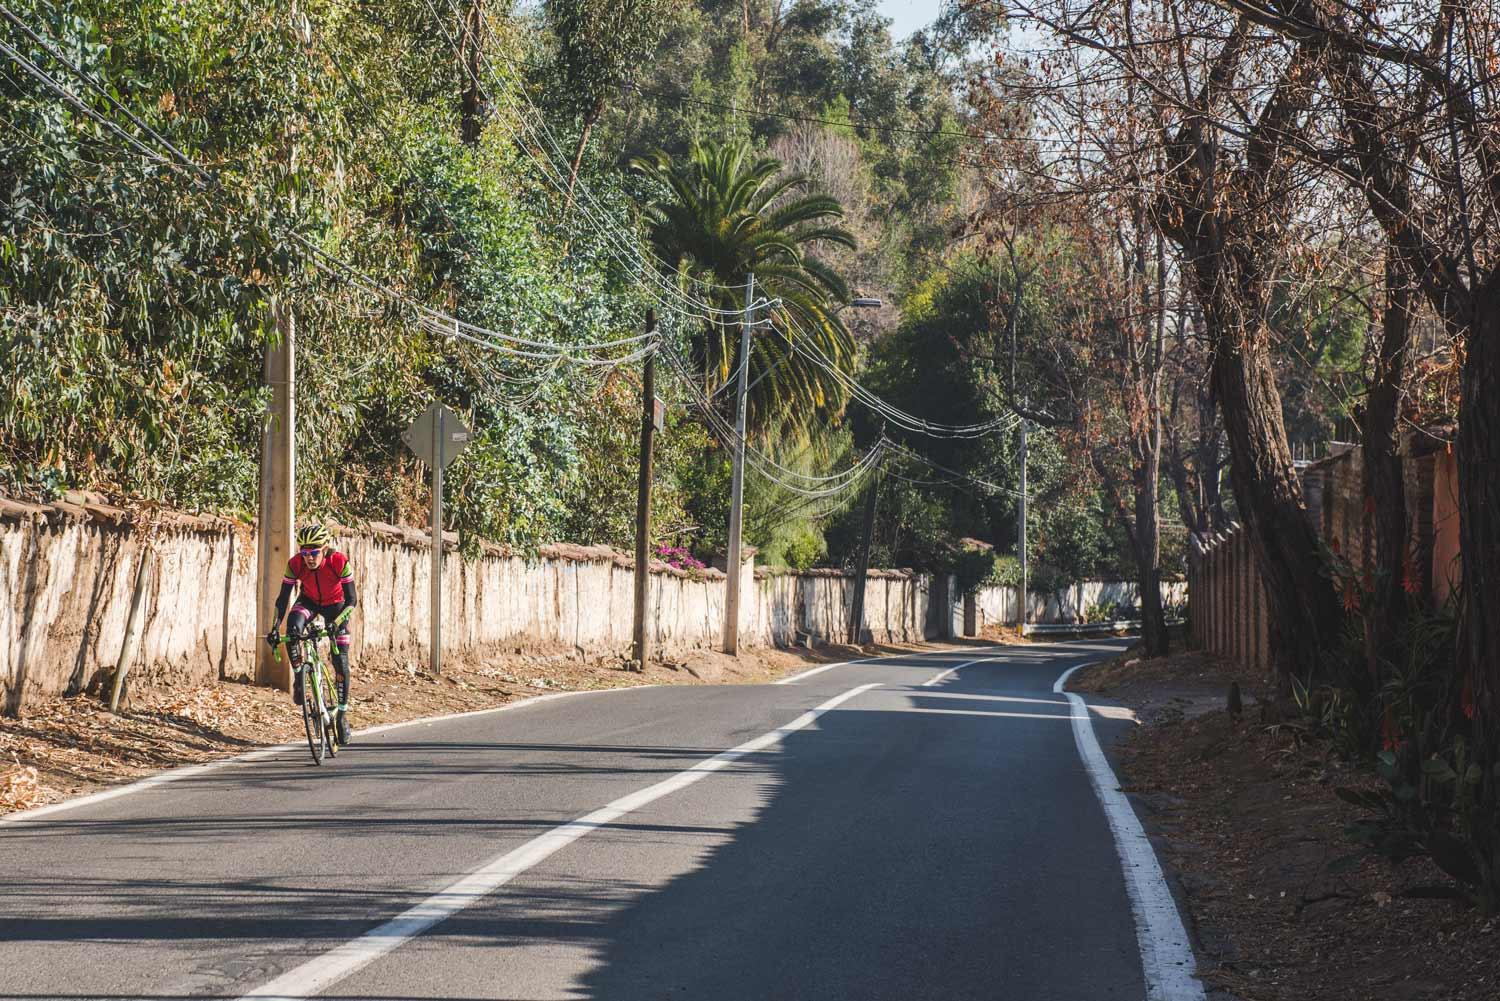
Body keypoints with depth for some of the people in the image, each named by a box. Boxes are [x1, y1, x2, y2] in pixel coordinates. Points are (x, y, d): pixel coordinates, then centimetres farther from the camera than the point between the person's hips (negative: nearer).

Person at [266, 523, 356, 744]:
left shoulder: (340, 562, -32)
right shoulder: (295, 564, -27)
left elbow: (350, 600, -30)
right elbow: (283, 598, -22)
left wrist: (337, 622, -46)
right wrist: (276, 626, -36)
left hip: (335, 604, -1)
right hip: (309, 601, 1)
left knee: (341, 661, -9)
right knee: (293, 625, -33)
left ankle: (342, 713, 4)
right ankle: (299, 679, -15)